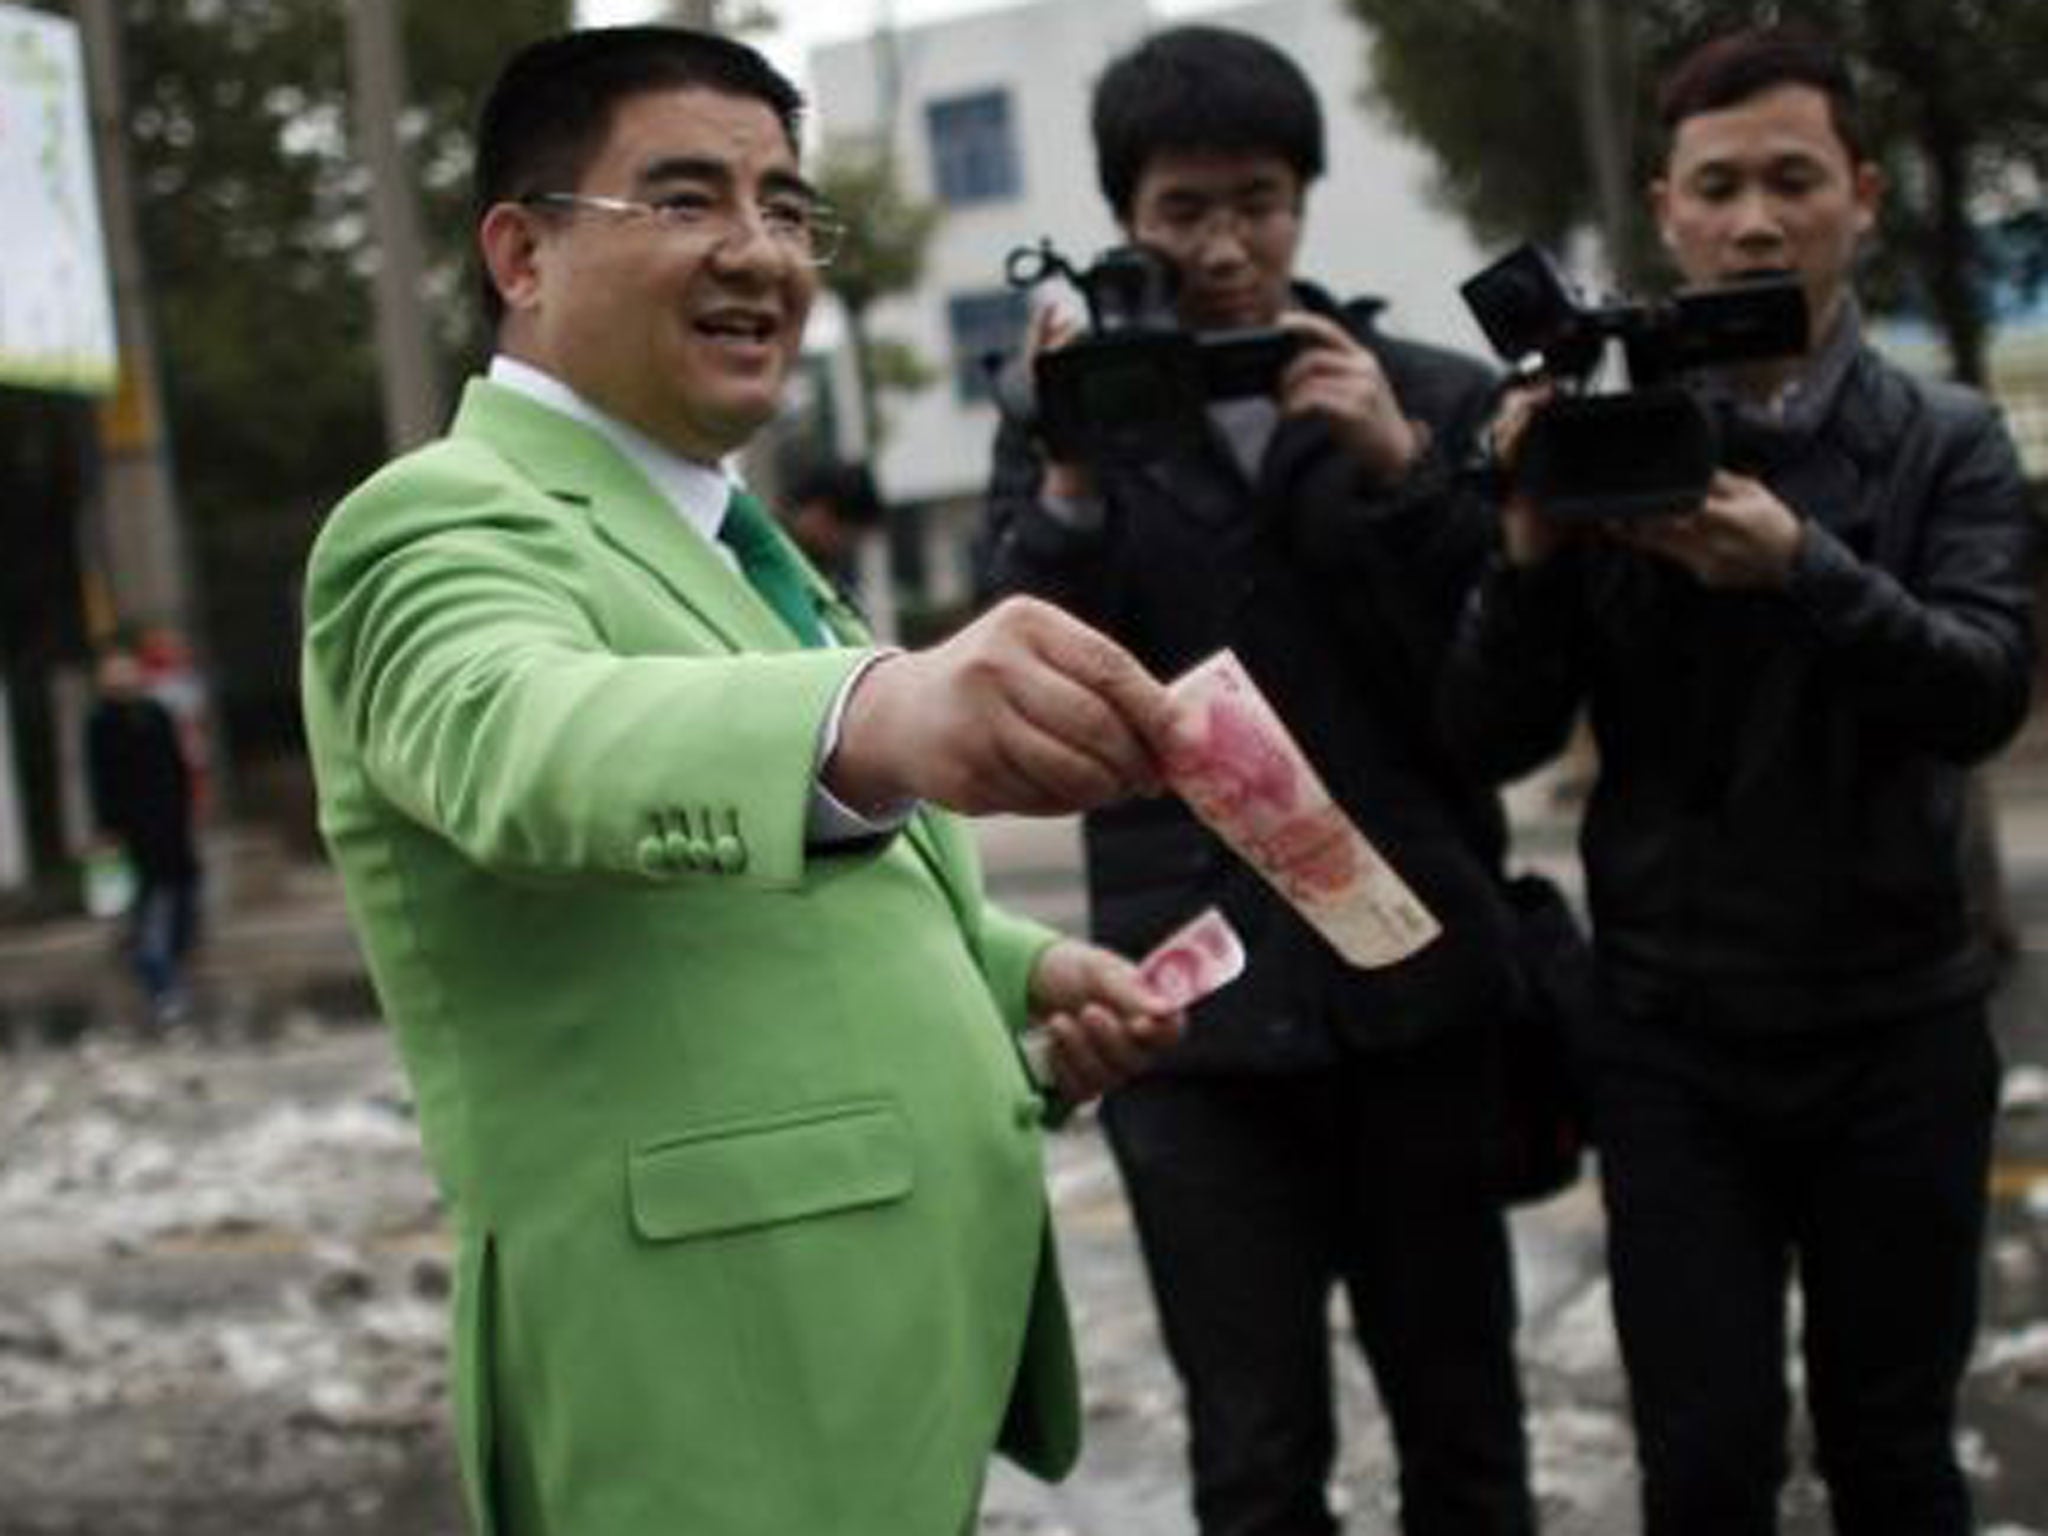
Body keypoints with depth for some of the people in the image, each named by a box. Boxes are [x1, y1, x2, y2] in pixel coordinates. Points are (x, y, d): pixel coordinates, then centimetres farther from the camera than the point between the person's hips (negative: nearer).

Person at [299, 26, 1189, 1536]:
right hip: (717, 1408, -9)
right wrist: (869, 715, -54)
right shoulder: (446, 520, -12)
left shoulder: (719, 534, 16)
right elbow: (533, 737, -35)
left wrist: (1021, 965, 5)